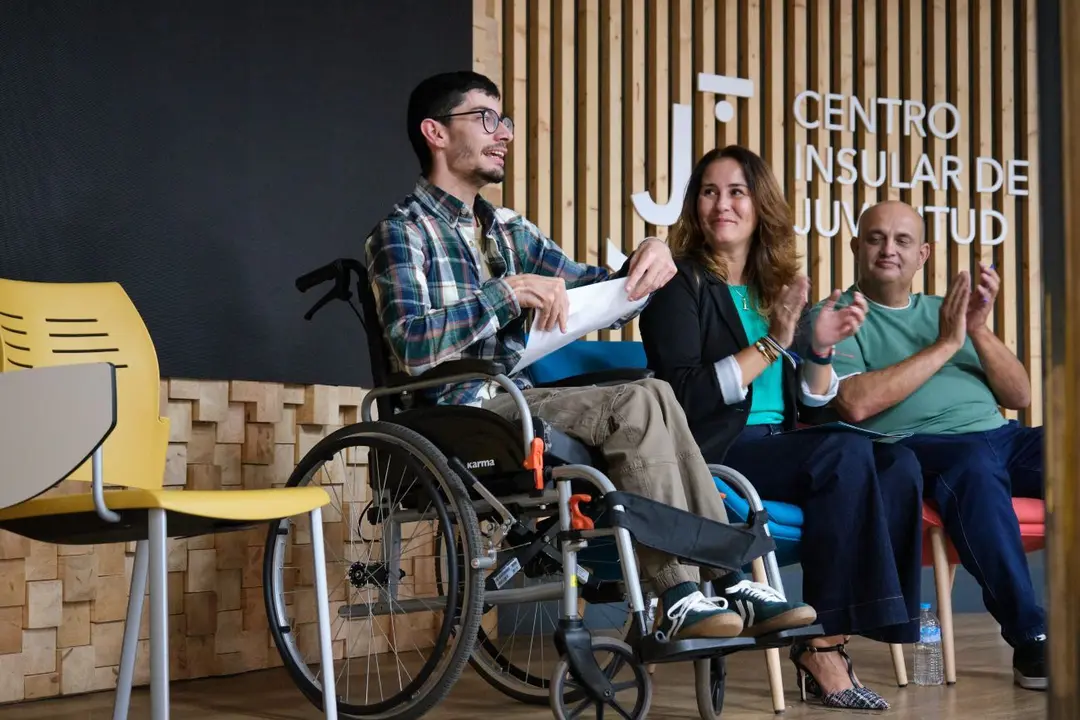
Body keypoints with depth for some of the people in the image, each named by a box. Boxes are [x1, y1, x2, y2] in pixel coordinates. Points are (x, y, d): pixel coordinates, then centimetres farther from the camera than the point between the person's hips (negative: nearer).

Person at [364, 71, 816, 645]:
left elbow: (593, 292, 24)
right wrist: (510, 291, -20)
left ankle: (728, 579, -19)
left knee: (652, 395, -17)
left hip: (513, 404, 7)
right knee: (638, 404, -24)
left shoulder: (508, 230, 22)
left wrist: (647, 260, 2)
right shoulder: (403, 231, -2)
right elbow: (410, 345, -18)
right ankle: (678, 597, -26)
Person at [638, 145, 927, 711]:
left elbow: (806, 404, 17)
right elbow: (685, 397, -12)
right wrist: (771, 344, -14)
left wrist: (821, 348, -2)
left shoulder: (776, 287, 18)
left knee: (898, 466, -19)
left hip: (779, 447, 6)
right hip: (711, 452, -6)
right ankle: (824, 642, -21)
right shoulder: (681, 282, 0)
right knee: (847, 455, -29)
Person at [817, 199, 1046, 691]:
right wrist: (945, 344, -5)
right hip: (919, 445, -6)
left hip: (1000, 435, 6)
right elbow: (856, 404, -9)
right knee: (976, 465, -38)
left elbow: (1019, 396, 18)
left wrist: (978, 329, 1)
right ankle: (1031, 640, -34)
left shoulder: (943, 310, 26)